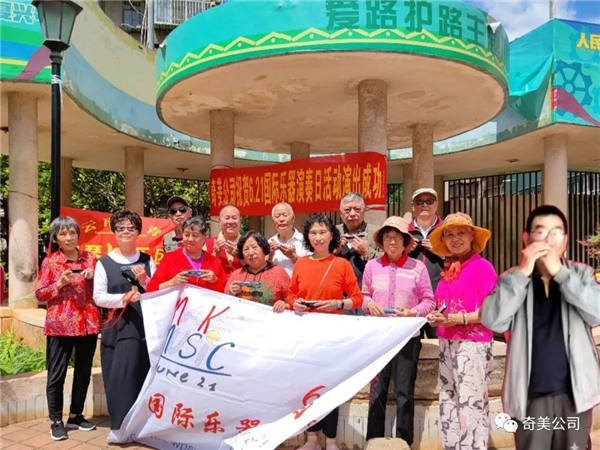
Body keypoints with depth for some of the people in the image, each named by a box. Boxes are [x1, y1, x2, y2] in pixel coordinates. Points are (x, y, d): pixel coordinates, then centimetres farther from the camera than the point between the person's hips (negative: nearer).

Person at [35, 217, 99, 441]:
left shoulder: (90, 258, 8)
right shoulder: (50, 261, 1)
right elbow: (39, 294, 0)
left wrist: (94, 276, -8)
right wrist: (60, 283, -15)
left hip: (88, 323, 3)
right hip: (60, 325, -3)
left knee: (83, 371, 11)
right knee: (56, 374, 0)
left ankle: (75, 415, 25)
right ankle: (56, 421, 13)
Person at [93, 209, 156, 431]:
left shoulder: (147, 260, 9)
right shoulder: (104, 262, 3)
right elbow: (98, 296, -4)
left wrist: (144, 281, -10)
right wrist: (124, 298, -18)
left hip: (146, 325, 2)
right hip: (119, 327, -2)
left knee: (145, 375, 4)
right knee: (120, 377, -3)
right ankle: (121, 427, 9)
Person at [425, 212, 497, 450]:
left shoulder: (483, 267, -9)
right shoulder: (448, 269, 11)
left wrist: (460, 319, -21)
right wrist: (435, 317, 2)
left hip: (472, 344, -8)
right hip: (446, 344, 8)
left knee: (471, 404, -6)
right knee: (448, 401, 14)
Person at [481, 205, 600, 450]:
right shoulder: (513, 279, 0)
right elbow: (493, 321, -16)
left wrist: (560, 272, -20)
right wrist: (523, 272, -18)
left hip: (574, 391, 1)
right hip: (531, 394, -1)